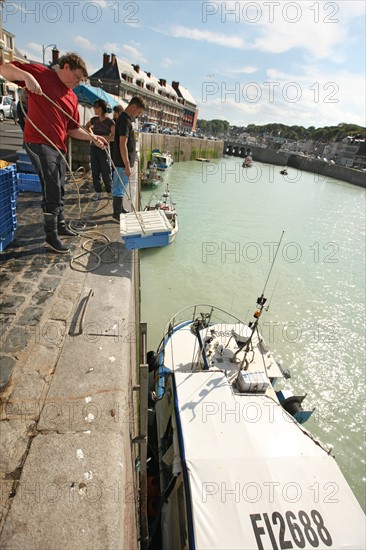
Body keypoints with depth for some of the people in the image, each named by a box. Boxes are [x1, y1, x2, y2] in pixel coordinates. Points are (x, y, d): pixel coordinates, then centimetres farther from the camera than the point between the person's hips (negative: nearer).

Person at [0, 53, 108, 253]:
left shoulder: (72, 97, 18)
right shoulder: (40, 73, 1)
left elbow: (73, 129, 19)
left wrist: (93, 137, 6)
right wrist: (26, 75, -21)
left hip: (58, 146, 8)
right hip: (39, 142, -7)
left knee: (59, 190, 15)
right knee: (52, 189, -11)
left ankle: (60, 225, 31)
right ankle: (51, 236, -3)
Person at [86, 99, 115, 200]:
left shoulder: (110, 122, -6)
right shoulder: (94, 119, 10)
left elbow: (114, 137, -13)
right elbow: (87, 126, 29)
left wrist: (101, 137, -17)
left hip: (104, 148, -5)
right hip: (93, 147, 5)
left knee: (106, 171, -2)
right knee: (95, 171, 4)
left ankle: (110, 191, 11)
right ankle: (98, 192, 10)